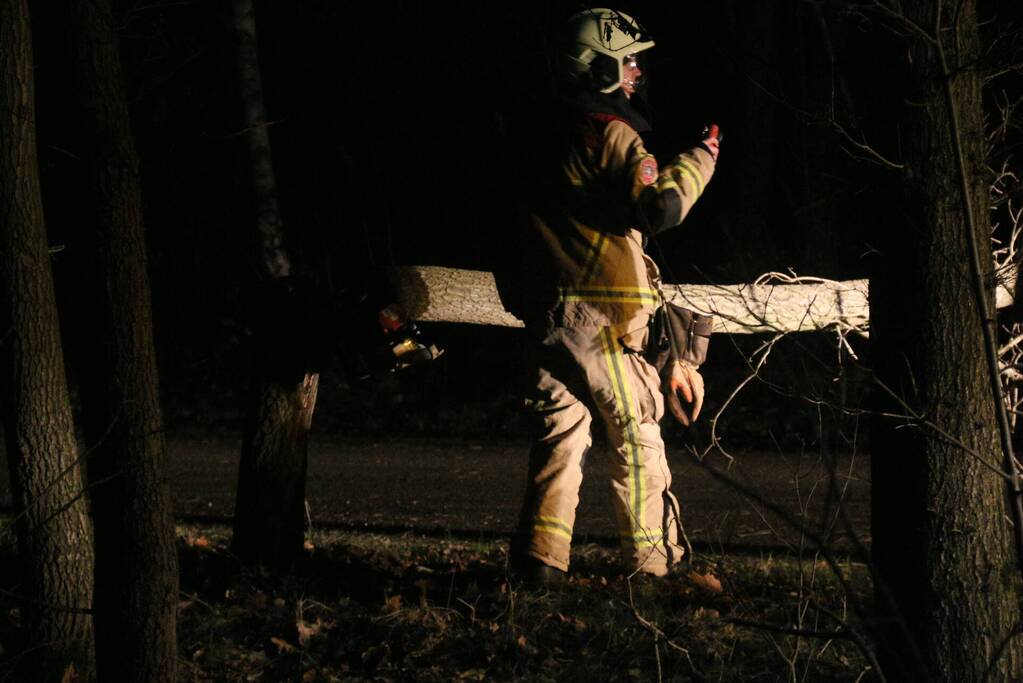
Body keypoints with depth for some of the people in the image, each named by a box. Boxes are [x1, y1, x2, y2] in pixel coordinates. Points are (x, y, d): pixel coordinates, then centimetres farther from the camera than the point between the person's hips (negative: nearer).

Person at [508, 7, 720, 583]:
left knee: (560, 434, 6)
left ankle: (541, 554, -2)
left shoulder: (548, 136, 14)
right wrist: (701, 159, -12)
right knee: (637, 435, 5)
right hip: (603, 318, -7)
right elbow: (659, 206, -24)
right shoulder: (610, 135, -11)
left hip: (546, 313, 7)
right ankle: (651, 555, 10)